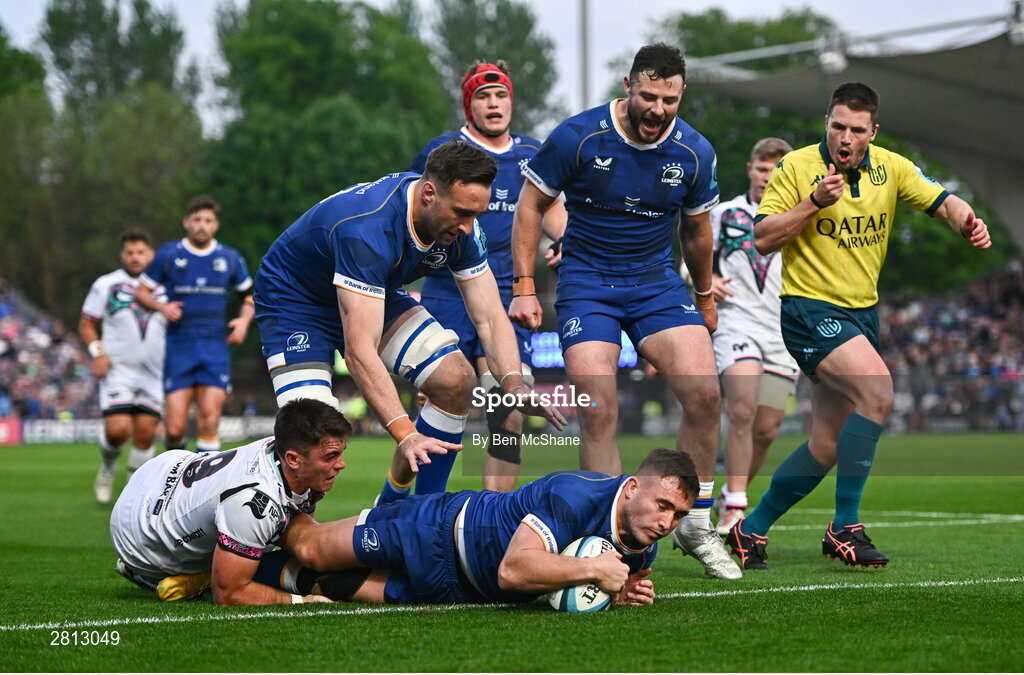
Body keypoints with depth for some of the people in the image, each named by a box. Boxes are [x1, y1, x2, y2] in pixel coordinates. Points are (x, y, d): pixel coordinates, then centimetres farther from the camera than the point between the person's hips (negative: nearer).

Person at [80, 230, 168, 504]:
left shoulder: (165, 288, 9)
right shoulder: (106, 285, 4)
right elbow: (87, 324, 8)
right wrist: (97, 352, -9)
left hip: (154, 375, 2)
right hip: (118, 369, -2)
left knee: (145, 433, -3)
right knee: (117, 429, -16)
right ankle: (108, 466, 16)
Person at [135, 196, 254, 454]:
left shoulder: (230, 258, 7)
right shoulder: (168, 255, 3)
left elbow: (249, 294, 21)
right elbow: (141, 292, 9)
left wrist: (244, 320, 2)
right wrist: (162, 307, -11)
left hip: (215, 349, 1)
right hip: (179, 348, -1)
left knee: (209, 421, -15)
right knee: (175, 428, -7)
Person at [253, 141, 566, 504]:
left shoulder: (460, 225, -18)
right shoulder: (368, 228, -41)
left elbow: (489, 317, -13)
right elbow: (359, 350, -45)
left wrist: (514, 384, -32)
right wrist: (406, 434, -52)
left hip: (380, 295, 7)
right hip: (295, 302, -7)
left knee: (456, 378, -13)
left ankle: (393, 507, 2)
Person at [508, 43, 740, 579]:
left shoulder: (694, 152, -3)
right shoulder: (577, 137, -13)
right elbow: (530, 204, -2)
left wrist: (705, 298, 25)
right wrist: (524, 287, -6)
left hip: (657, 282, 3)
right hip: (586, 283, -3)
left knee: (704, 392, -15)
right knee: (598, 410, -15)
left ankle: (696, 523, 3)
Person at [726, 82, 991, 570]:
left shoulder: (890, 167, 5)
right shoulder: (796, 167, -7)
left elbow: (941, 201, 2)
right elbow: (763, 239, -8)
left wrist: (966, 220, -20)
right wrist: (813, 203, -20)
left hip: (862, 313, 6)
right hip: (810, 310, -6)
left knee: (826, 448, 5)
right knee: (878, 390, -28)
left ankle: (751, 529, 22)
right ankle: (844, 528, -21)